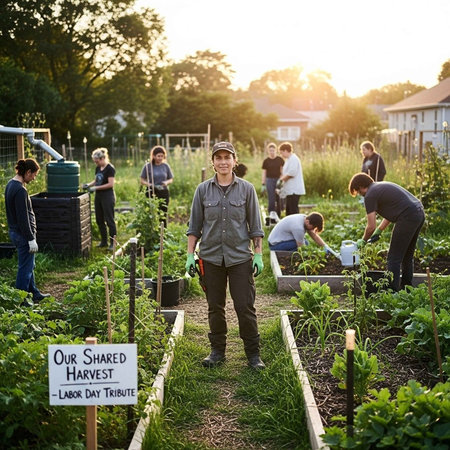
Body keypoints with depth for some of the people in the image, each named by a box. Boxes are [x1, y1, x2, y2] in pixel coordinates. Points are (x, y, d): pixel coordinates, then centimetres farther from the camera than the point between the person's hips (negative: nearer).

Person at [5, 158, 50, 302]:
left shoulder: (11, 184, 8)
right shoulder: (20, 190, -23)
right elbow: (23, 218, -23)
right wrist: (31, 239, -18)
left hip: (14, 231, 10)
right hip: (23, 234, -10)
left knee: (29, 265, 21)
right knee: (25, 267, 2)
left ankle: (35, 294, 34)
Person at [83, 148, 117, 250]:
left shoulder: (110, 168, -13)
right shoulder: (98, 168, 11)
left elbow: (110, 184, -18)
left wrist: (96, 188, -19)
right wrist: (89, 184, 1)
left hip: (108, 196, -9)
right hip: (98, 196, 9)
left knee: (109, 220, -4)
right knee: (99, 220, 13)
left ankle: (113, 243, 2)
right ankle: (104, 241, 23)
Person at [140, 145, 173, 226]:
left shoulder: (166, 166, 6)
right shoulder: (148, 166, -2)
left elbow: (171, 179, 14)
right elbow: (142, 181, 1)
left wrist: (167, 182, -8)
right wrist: (150, 185, -17)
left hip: (164, 193, 2)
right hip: (151, 193, -2)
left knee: (163, 215, 2)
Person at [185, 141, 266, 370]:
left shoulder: (246, 189, 1)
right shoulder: (203, 190, 3)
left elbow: (255, 225, 4)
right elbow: (194, 225, 7)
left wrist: (258, 255, -1)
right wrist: (190, 254, 2)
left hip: (240, 257, -1)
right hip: (211, 257, 1)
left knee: (245, 306, 0)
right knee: (215, 307, 10)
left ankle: (253, 354, 13)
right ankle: (217, 351, 24)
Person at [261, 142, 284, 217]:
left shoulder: (280, 160, 3)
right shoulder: (266, 161, 2)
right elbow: (264, 173, 5)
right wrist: (263, 185, 1)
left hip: (278, 180, 1)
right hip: (269, 180, -1)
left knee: (279, 200, 4)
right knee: (271, 200, -5)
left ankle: (278, 216, 14)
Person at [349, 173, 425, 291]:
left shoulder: (370, 195, -5)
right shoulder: (382, 186, 22)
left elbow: (371, 227, -7)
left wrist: (363, 241, 10)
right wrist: (378, 232, 28)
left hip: (408, 218, -10)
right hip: (420, 213, 10)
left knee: (394, 258, -1)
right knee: (407, 256, 21)